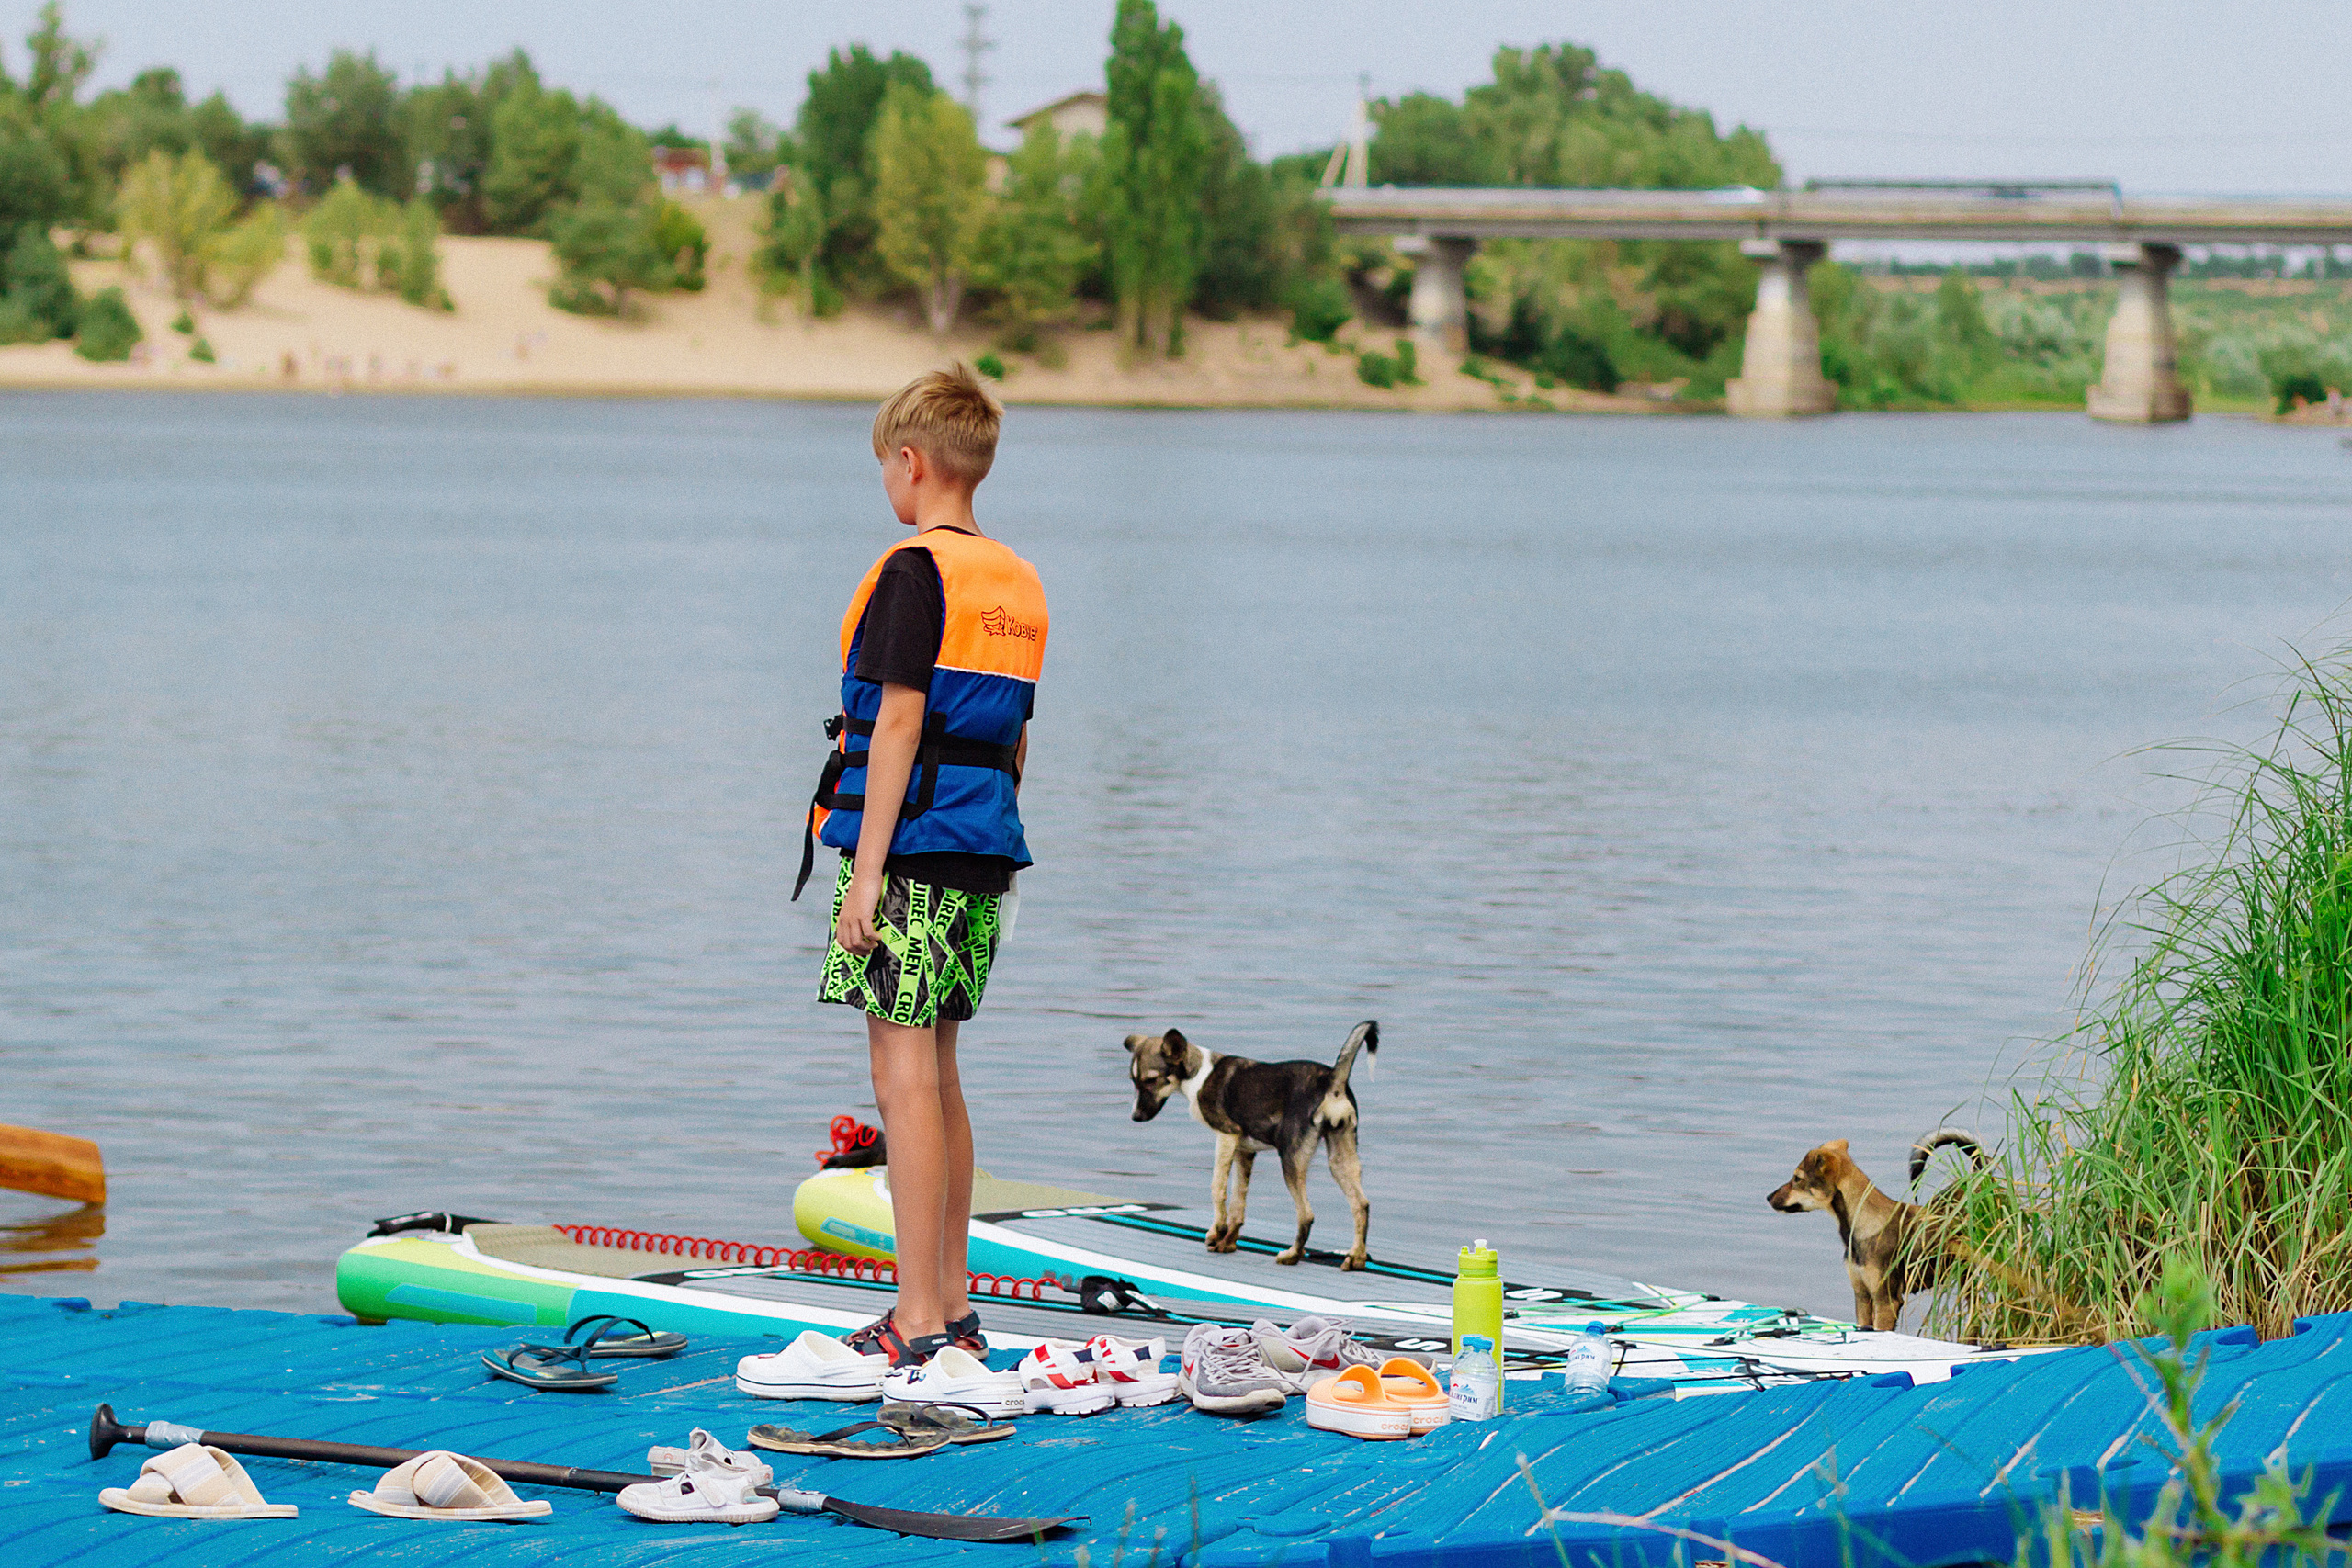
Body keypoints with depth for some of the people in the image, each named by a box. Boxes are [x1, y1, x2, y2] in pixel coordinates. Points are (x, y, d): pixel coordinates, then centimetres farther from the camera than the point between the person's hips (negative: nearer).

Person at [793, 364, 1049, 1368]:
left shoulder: (914, 572, -11)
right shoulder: (1019, 585, 14)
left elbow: (898, 723, -16)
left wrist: (866, 866, -16)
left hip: (910, 845, -8)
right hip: (982, 853, 8)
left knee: (904, 1070, -7)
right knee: (936, 1073, 15)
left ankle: (919, 1324, -9)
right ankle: (950, 1307, 18)